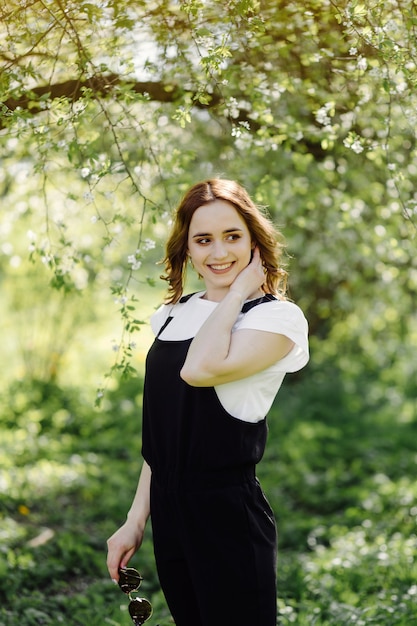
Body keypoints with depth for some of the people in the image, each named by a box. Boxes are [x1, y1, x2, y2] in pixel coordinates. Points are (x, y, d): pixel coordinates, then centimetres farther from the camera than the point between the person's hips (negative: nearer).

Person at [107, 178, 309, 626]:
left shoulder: (277, 317, -9)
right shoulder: (174, 315, 10)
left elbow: (201, 369, -28)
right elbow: (161, 429, 13)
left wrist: (240, 291, -14)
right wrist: (136, 520, 12)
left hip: (229, 516, -6)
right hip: (169, 514, 6)